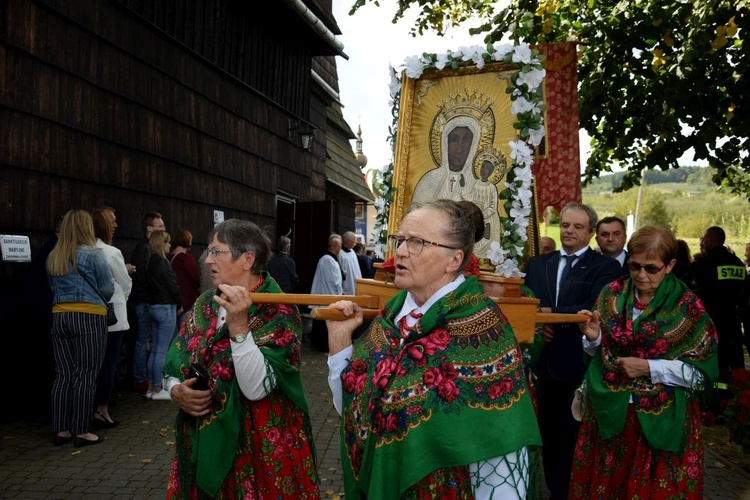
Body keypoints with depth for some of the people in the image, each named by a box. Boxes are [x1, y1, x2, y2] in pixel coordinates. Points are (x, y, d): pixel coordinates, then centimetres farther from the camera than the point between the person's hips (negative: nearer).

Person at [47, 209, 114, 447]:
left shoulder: (53, 257, 10)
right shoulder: (93, 253, -7)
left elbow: (53, 287, 18)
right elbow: (108, 288, -5)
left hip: (59, 317, 6)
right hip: (89, 317, -6)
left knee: (63, 375, 9)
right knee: (85, 375, -1)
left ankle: (61, 430, 14)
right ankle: (81, 432, 4)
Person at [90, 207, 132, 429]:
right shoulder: (112, 253, -15)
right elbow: (126, 285, -5)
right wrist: (120, 300, 15)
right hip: (112, 314, -6)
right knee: (109, 363, 3)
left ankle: (92, 410, 21)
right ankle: (101, 411, 8)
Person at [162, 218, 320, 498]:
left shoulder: (277, 311, -15)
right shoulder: (204, 304, 4)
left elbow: (256, 388, -25)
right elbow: (171, 369, 8)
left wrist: (238, 325, -32)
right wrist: (176, 391, -13)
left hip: (259, 449, -6)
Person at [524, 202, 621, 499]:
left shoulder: (605, 267, -6)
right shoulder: (537, 264, 11)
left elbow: (594, 308, -20)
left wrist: (550, 314, -20)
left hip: (579, 363, -5)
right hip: (546, 361, 5)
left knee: (573, 435, 7)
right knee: (549, 431, 18)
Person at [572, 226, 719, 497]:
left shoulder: (687, 306, -11)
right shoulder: (612, 294, -2)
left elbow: (703, 371, -10)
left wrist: (648, 368, -18)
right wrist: (593, 338, -15)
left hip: (663, 420, -3)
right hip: (609, 412, 3)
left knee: (655, 488, 13)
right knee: (603, 484, 16)